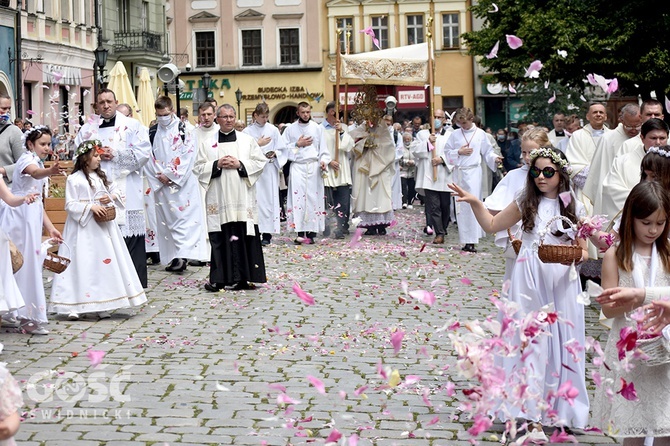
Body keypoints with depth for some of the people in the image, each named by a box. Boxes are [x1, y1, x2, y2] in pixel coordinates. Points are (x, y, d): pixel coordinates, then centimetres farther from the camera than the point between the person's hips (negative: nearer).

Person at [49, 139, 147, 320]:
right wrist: (90, 207, -20)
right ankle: (74, 306, -6)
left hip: (103, 227, 6)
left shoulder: (101, 177, 12)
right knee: (82, 264, -8)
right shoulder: (74, 179, -7)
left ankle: (102, 305, 11)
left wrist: (111, 197, -3)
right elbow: (70, 205, -10)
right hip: (83, 228, -6)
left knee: (104, 262, 5)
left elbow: (117, 192, 18)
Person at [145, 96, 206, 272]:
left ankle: (183, 256, -16)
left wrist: (170, 175, -11)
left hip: (182, 183, -4)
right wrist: (159, 176, -8)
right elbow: (149, 158, 5)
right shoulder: (153, 132, 10)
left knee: (184, 219, -10)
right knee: (166, 220, 4)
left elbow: (188, 156, -9)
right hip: (161, 184, 4)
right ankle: (173, 257, 9)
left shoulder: (184, 129, -1)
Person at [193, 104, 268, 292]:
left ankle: (242, 278, 3)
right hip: (218, 198, 0)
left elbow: (260, 162, 5)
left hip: (242, 198, 0)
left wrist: (240, 164, -8)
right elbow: (199, 168, 7)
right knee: (220, 238, -4)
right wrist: (217, 165, -8)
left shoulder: (247, 140, 10)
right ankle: (218, 279, 0)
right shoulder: (207, 142, 11)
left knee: (244, 237, -4)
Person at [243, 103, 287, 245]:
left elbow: (282, 150, 10)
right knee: (255, 200, -6)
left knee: (269, 199, -2)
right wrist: (258, 144, -9)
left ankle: (267, 233, 1)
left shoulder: (273, 130, 7)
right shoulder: (247, 131, 3)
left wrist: (274, 154, -9)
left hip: (270, 169, 1)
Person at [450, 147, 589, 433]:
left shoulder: (574, 208, 2)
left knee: (562, 341, 4)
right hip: (529, 282, 0)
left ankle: (559, 405, 19)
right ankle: (532, 408, 6)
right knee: (531, 338, -1)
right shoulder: (526, 203, 5)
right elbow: (491, 225, 12)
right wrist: (474, 202, -1)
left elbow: (583, 252, 6)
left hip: (561, 284, 0)